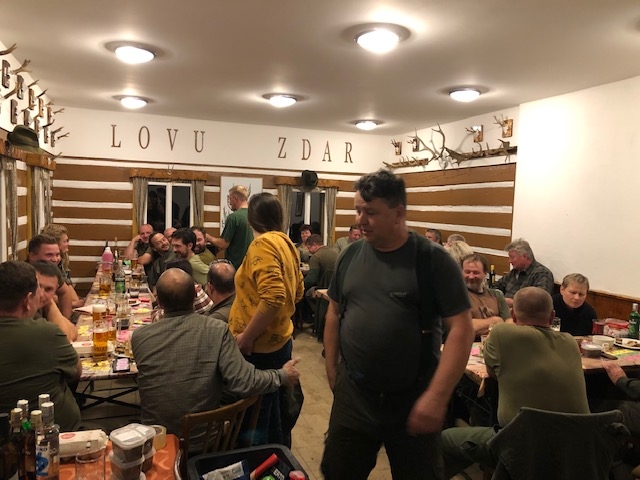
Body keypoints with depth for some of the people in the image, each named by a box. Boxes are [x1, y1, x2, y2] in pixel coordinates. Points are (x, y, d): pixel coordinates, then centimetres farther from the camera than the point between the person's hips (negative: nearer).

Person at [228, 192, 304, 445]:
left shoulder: (263, 244, -17)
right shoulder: (285, 242, 9)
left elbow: (273, 297, -28)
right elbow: (297, 290, 18)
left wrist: (247, 336, -21)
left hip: (260, 346, -9)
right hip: (278, 339, 9)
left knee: (252, 420, 4)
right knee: (268, 412, 22)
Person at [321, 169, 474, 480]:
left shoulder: (433, 260, -12)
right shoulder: (351, 255, 1)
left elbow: (461, 329, -15)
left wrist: (437, 396, -20)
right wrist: (331, 368, 10)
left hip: (413, 400, -3)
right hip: (352, 396, 4)